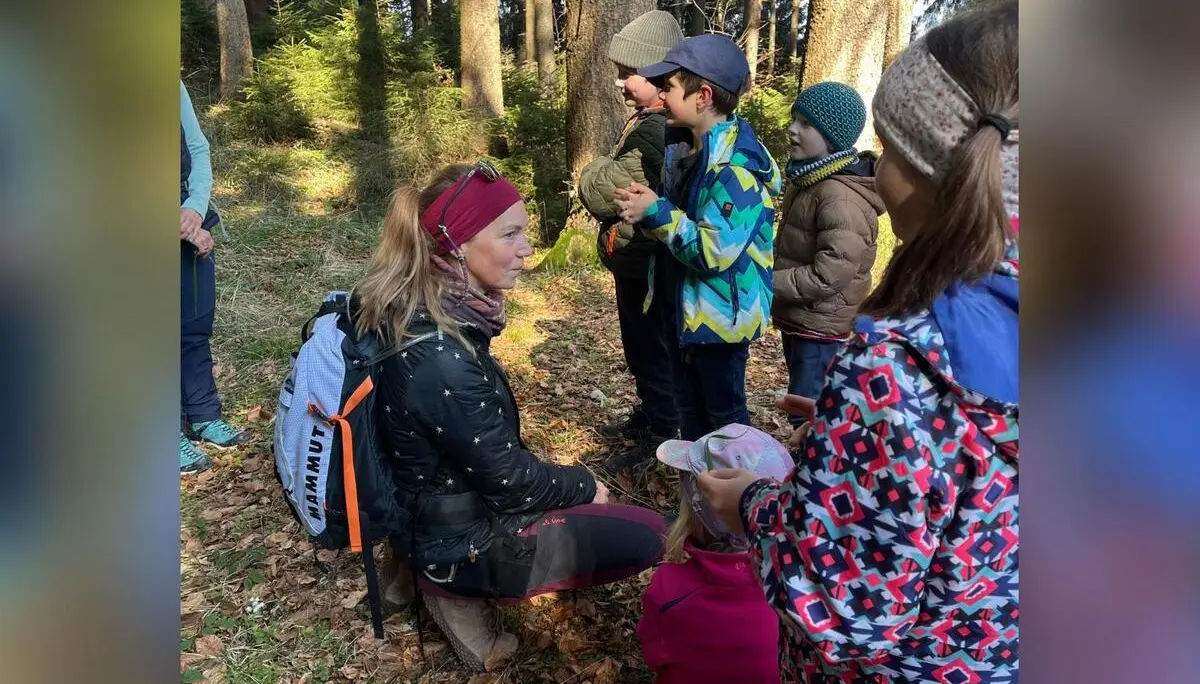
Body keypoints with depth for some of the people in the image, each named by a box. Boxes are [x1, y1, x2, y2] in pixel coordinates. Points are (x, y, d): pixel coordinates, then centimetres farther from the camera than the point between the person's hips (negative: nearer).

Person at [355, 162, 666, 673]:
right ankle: (461, 589, 2)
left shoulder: (410, 312, -6)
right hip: (457, 539, -8)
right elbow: (509, 483, -23)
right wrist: (584, 486, -5)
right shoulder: (441, 362, -33)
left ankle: (423, 569, 17)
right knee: (647, 535, -4)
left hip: (431, 512, 8)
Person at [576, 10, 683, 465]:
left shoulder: (654, 132, -25)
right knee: (643, 348, 22)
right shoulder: (653, 120, 9)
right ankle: (649, 416, 38)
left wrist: (595, 173, -4)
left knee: (651, 352, 4)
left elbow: (599, 193, -23)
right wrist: (606, 176, -3)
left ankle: (663, 438, 19)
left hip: (644, 264, -10)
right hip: (642, 258, 10)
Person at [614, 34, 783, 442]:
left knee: (724, 413, 9)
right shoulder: (684, 146, 5)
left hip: (720, 314, -9)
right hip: (684, 307, 9)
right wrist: (644, 205, 0)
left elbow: (715, 251, -31)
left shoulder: (737, 164, -24)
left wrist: (655, 213, -25)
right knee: (689, 407, 22)